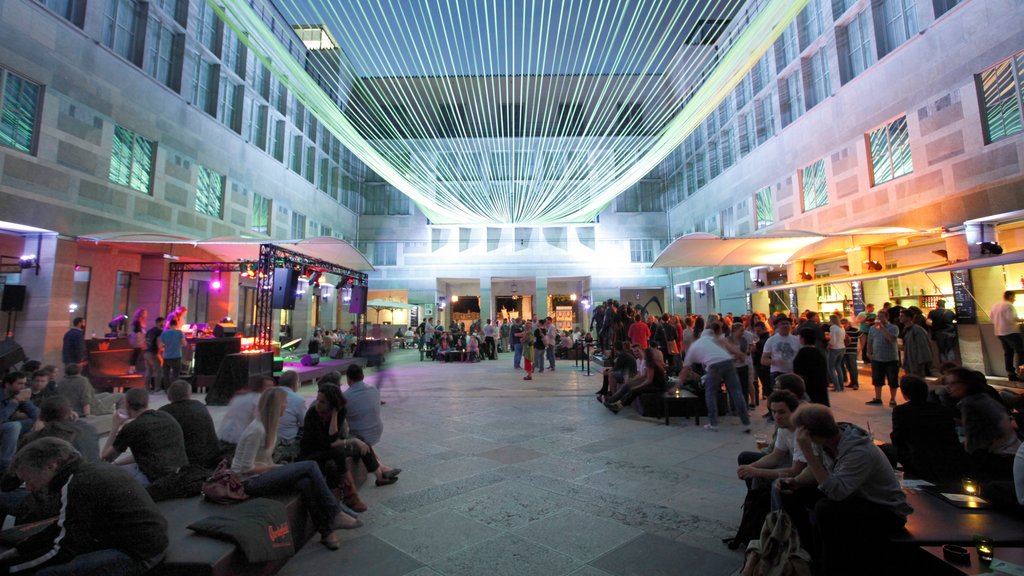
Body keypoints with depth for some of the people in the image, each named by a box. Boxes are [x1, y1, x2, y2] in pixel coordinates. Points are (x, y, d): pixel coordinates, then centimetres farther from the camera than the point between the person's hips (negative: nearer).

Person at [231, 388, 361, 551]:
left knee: (305, 482, -19)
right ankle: (335, 514, -9)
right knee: (310, 467, -19)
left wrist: (275, 468, -2)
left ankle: (326, 531, -11)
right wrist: (275, 467, -12)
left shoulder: (269, 426, 7)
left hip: (261, 476, 8)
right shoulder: (257, 430, -21)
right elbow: (246, 468, -19)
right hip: (250, 482, -8)